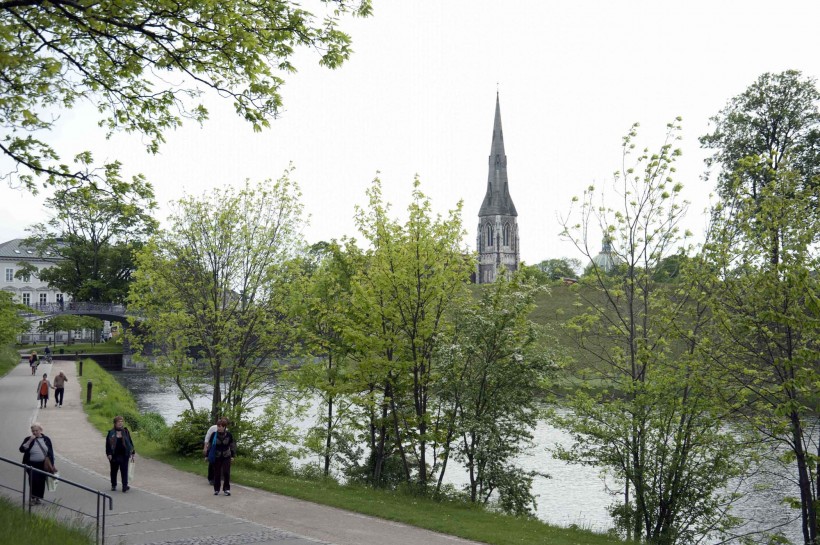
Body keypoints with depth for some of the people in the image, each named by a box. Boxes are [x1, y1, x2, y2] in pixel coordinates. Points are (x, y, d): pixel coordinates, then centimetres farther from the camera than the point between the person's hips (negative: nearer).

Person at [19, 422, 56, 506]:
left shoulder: (46, 439, 6)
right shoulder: (28, 439, 0)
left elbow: (51, 452, 9)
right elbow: (22, 449, -12)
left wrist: (52, 464, 6)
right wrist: (30, 441, -21)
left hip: (43, 465, 2)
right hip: (32, 465, -2)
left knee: (41, 482, 4)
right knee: (34, 480, -12)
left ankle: (39, 497, 16)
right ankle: (32, 497, -1)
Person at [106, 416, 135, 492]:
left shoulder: (126, 432, 4)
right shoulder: (111, 433, 0)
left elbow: (130, 442, 9)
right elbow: (108, 444, 0)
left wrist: (132, 452, 8)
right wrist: (109, 454, -8)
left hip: (124, 455, 0)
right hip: (114, 456, 0)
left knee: (124, 471, -4)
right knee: (114, 470, 13)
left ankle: (125, 486, -5)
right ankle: (113, 485, 27)